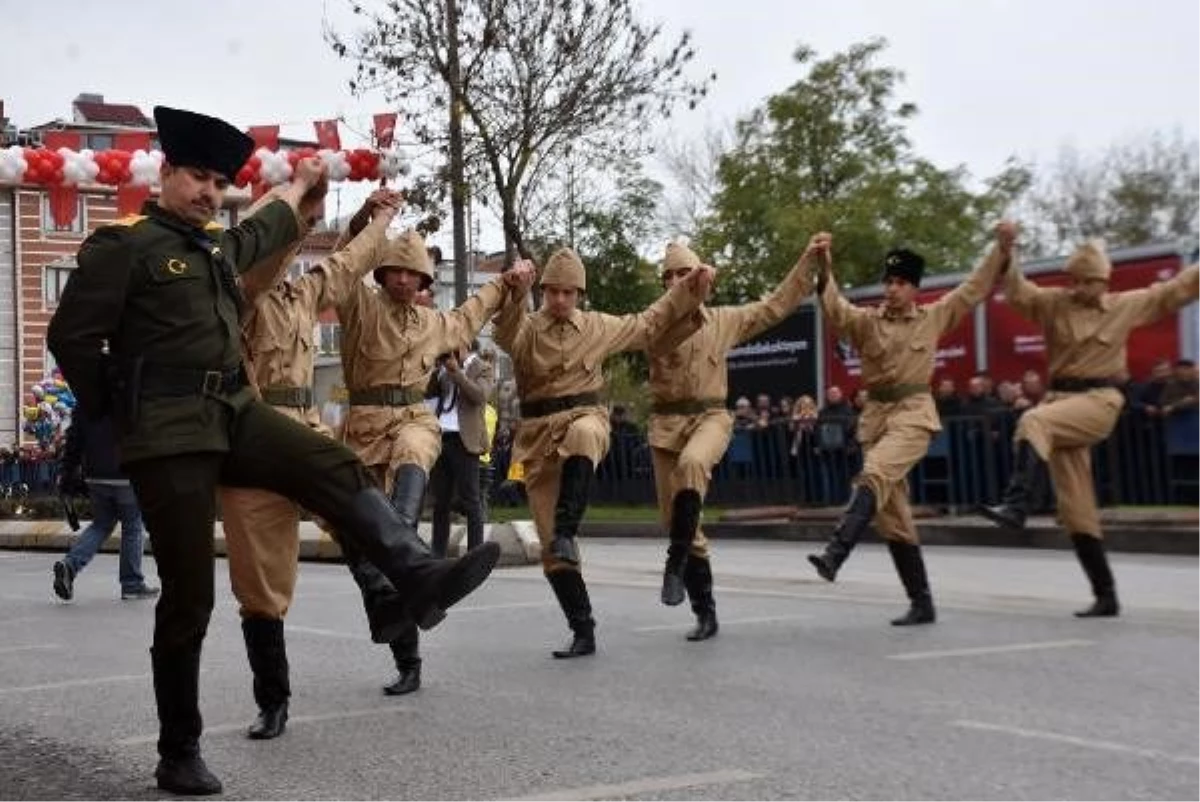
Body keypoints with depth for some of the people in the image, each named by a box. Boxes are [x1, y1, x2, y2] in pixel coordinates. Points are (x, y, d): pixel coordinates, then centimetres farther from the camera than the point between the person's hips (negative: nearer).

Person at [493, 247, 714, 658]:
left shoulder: (598, 327, 9)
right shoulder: (526, 329, 2)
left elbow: (650, 324, 20)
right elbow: (505, 332, -23)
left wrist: (690, 289, 13)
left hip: (585, 418, 0)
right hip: (539, 435, 1)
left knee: (582, 434, -42)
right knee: (549, 545, -2)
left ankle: (566, 531, -40)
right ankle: (583, 632, 9)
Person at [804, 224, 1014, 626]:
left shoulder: (935, 317, 5)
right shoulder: (866, 320, 4)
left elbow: (975, 287, 8)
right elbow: (833, 307, -13)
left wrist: (1002, 249, -2)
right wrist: (823, 267, -29)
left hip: (913, 413, -3)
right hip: (876, 414, 4)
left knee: (874, 474, -32)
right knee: (892, 514, 5)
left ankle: (833, 555, -45)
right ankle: (922, 604, 13)